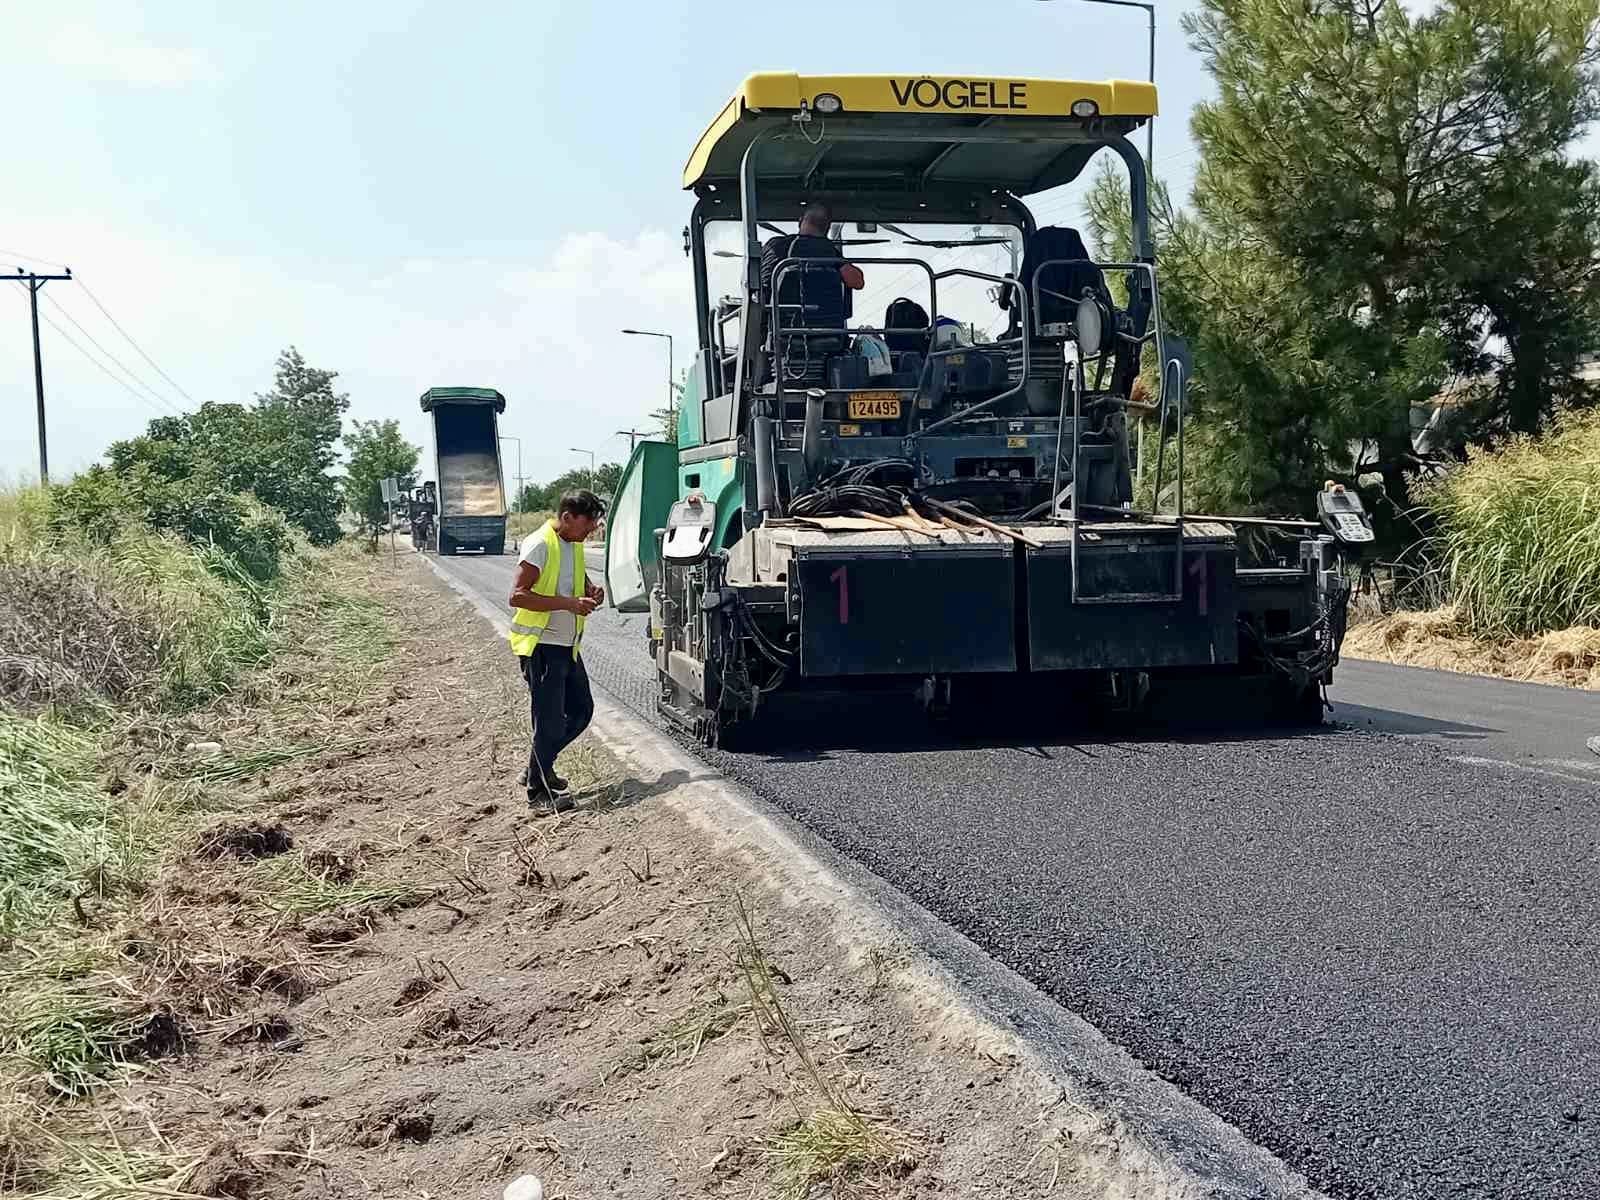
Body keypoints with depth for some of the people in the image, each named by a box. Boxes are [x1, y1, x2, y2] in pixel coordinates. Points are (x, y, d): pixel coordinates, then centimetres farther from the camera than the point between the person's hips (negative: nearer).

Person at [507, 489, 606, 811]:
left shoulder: (574, 545, 11)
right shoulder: (540, 545, -17)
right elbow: (517, 595, -23)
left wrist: (591, 591, 5)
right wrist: (569, 603, -26)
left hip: (567, 646, 9)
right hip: (541, 646, -9)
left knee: (581, 710, 14)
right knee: (550, 720, -4)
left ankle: (539, 769, 27)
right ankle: (539, 787, 8)